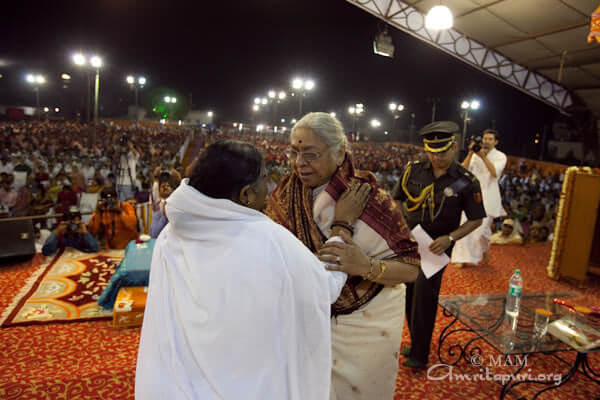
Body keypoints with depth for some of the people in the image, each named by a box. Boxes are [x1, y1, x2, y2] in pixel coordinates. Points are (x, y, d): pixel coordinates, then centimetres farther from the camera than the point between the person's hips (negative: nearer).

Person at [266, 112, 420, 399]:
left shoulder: (369, 197, -22)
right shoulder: (286, 193, -15)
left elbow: (410, 269, -20)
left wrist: (366, 265, -39)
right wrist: (342, 225, -30)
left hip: (367, 322, -2)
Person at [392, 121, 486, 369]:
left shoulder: (466, 182, -10)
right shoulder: (413, 171, -3)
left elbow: (476, 220, -2)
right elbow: (396, 200, 10)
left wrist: (450, 238, -16)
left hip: (437, 246, -3)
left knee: (424, 294, -11)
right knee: (410, 294, 12)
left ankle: (420, 354, 6)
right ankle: (416, 343, 32)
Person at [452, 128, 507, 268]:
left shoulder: (500, 156, 1)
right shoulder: (475, 154, 8)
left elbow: (495, 173, -17)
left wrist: (483, 156, -23)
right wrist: (470, 153, -15)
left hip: (488, 198, -2)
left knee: (482, 228, -5)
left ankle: (484, 250, 26)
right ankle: (463, 258, 2)